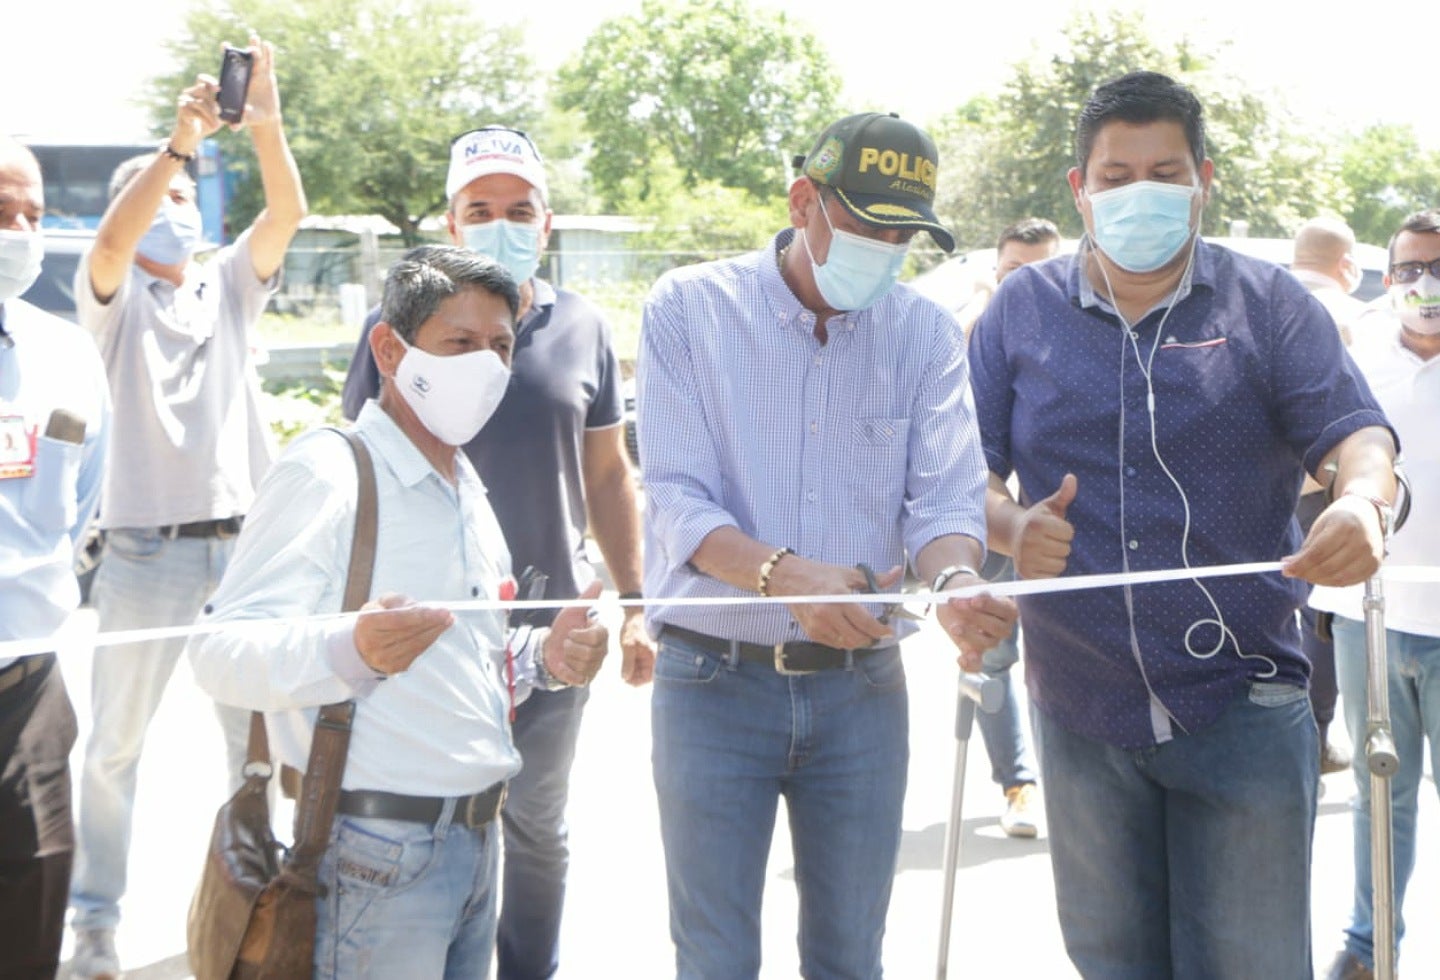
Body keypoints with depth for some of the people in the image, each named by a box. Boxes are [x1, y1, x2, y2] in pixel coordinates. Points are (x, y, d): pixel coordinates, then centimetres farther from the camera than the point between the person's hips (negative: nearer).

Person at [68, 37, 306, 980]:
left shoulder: (228, 288, 11)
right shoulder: (113, 295, 2)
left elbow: (288, 213, -5)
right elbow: (111, 241, -21)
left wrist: (266, 124, -20)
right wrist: (179, 140, -30)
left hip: (244, 541, 3)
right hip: (148, 550, -3)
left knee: (258, 734, 10)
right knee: (116, 744, 4)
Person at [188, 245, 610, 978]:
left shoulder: (464, 487, 17)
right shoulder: (326, 473, -12)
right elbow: (221, 653, -21)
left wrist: (541, 657, 7)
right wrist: (351, 653, -38)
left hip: (475, 834, 8)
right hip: (375, 853, -8)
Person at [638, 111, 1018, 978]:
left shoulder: (926, 332, 3)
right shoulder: (690, 307, -5)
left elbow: (947, 498, -6)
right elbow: (678, 504, -13)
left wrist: (953, 581, -30)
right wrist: (783, 573, -32)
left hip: (862, 683, 3)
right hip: (716, 677, -2)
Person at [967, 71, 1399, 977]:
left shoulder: (1269, 304, 2)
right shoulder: (1023, 309, 6)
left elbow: (1355, 433, -8)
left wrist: (1362, 502, -32)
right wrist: (1010, 525, -18)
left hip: (1242, 705, -2)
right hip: (1081, 709, 2)